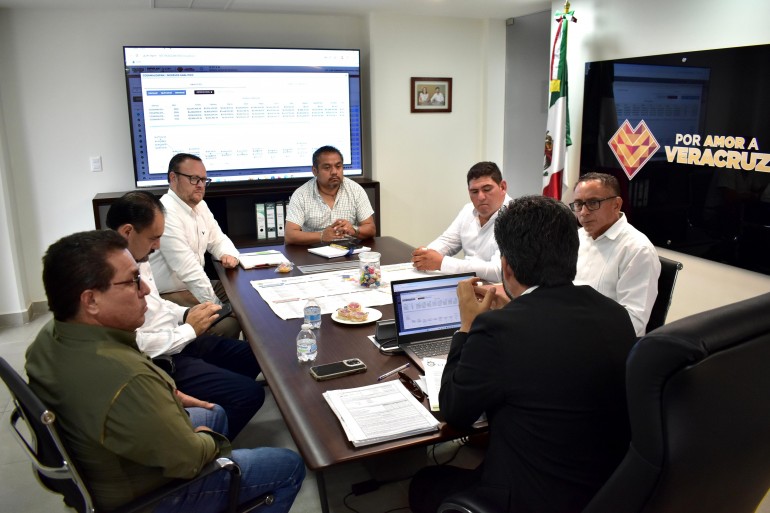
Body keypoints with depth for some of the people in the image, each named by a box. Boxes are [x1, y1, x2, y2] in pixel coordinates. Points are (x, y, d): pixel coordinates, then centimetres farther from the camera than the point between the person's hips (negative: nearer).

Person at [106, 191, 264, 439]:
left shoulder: (135, 255, 3)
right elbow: (135, 344, -30)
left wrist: (186, 313, 1)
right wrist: (189, 329, -17)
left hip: (178, 339, 10)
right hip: (160, 362, -10)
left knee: (253, 356, 16)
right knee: (250, 394, -12)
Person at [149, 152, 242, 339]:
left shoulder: (200, 205, 7)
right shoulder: (166, 213, -23)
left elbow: (218, 239, 18)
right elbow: (188, 269, -27)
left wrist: (229, 254, -7)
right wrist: (217, 307, -23)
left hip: (194, 286, 10)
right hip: (170, 296, -10)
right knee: (229, 324, -24)